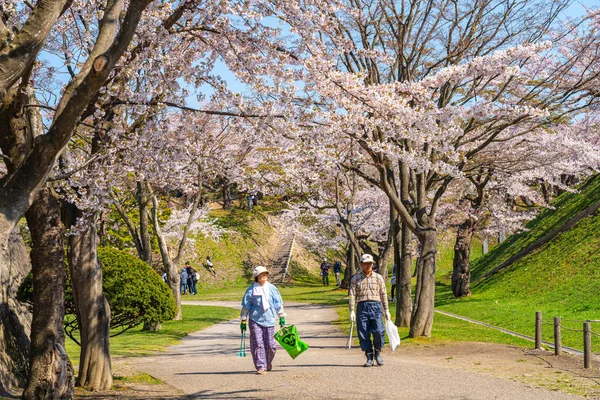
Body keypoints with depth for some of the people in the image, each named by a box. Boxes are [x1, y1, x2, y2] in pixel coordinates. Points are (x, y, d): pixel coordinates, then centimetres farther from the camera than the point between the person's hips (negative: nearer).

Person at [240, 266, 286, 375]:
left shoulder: (272, 288, 4)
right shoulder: (251, 290, -2)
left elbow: (278, 304, 12)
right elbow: (245, 306, 3)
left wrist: (282, 317, 13)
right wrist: (243, 321, 3)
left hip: (269, 320, 2)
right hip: (255, 321, -2)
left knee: (270, 344, 5)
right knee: (257, 344, -7)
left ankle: (268, 363, 30)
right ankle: (260, 367, -3)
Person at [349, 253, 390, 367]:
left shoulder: (378, 277, 10)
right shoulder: (355, 278, 7)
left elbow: (383, 294, 12)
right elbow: (352, 295, 3)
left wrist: (386, 310, 10)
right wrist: (352, 311, -5)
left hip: (376, 306, 0)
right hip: (362, 307, 0)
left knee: (378, 331, -11)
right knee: (363, 334, -1)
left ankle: (378, 353, 11)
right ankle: (369, 357, 9)